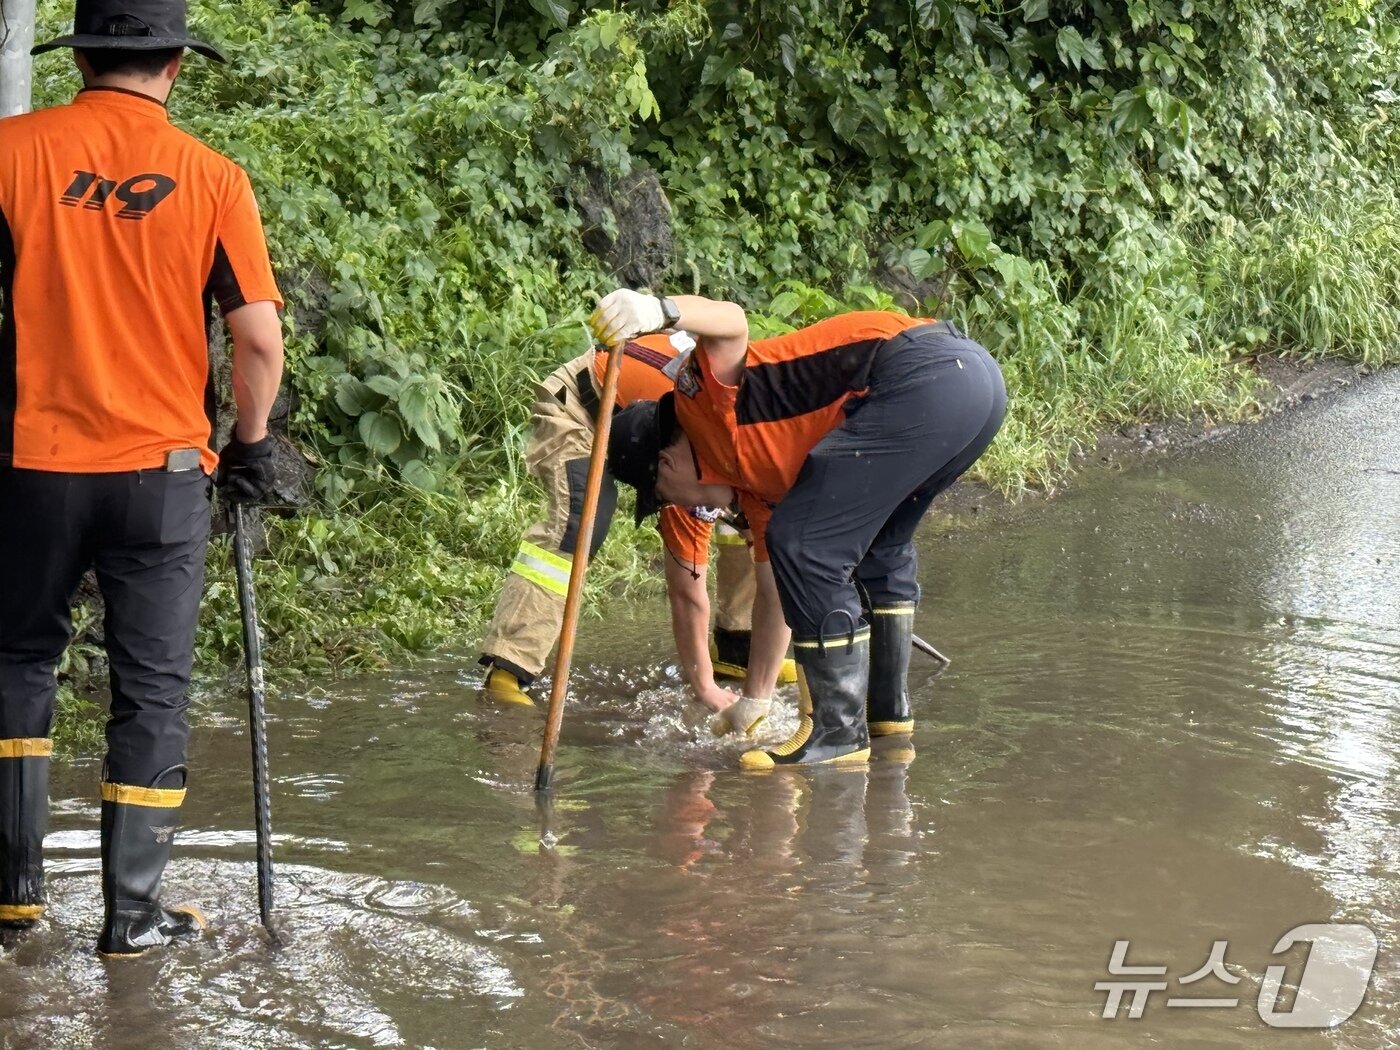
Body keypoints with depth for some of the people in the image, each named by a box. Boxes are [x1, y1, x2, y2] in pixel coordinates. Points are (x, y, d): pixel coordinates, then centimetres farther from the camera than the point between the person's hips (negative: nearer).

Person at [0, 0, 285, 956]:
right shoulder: (211, 178, -5)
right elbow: (261, 339, -6)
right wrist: (251, 445, 9)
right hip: (164, 470, -1)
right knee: (152, 690, 8)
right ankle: (133, 914, 12)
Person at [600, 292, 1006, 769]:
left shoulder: (702, 401, 4)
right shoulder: (752, 475, 27)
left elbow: (732, 323, -19)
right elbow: (774, 592, 34)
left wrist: (658, 311, -38)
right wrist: (755, 702, 41)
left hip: (924, 375, -11)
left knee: (806, 546, -4)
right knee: (878, 547, 29)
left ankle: (840, 733, 0)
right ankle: (889, 713, 34)